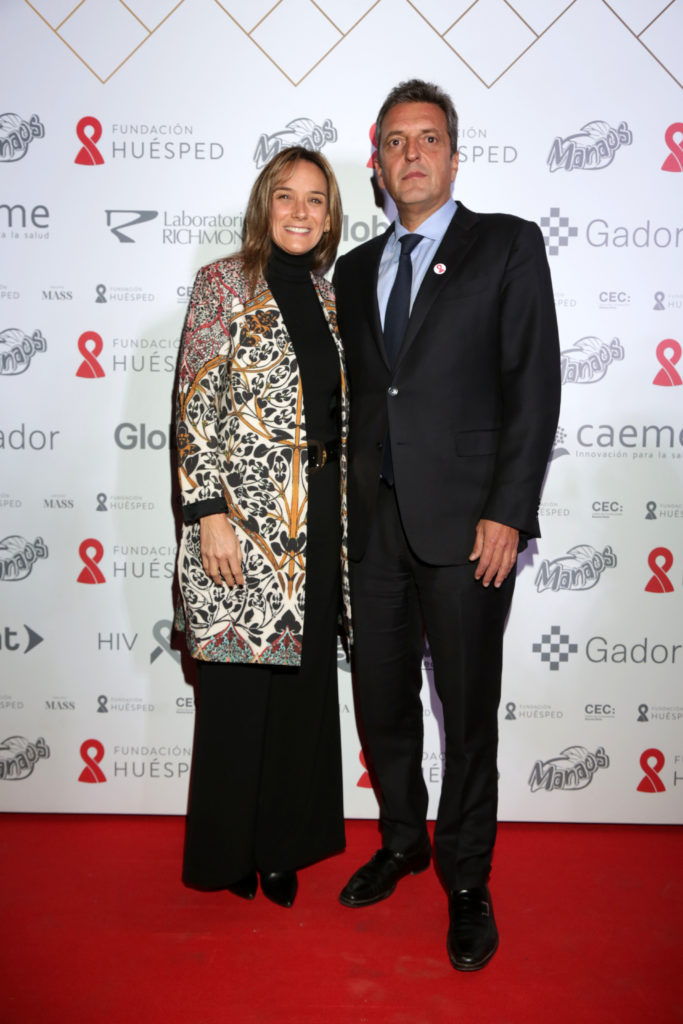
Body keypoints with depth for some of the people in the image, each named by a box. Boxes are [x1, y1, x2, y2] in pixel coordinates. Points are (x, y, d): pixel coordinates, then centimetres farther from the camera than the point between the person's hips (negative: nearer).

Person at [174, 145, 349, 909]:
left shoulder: (324, 295, 13)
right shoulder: (224, 284, -3)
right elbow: (195, 408, -10)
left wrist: (339, 518, 13)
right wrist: (209, 514, -16)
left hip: (315, 525, 6)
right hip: (243, 517, -6)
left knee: (302, 682, 12)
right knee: (238, 687, 5)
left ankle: (283, 844, 30)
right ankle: (227, 853, 26)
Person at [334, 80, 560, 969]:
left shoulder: (509, 245, 2)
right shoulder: (355, 269, 16)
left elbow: (533, 385, -6)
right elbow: (352, 395, 15)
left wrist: (507, 513, -13)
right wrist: (342, 502, 7)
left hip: (465, 521, -4)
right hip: (374, 520, 5)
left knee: (468, 710, 5)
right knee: (381, 699, 13)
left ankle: (467, 880, 24)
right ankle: (402, 841, 36)